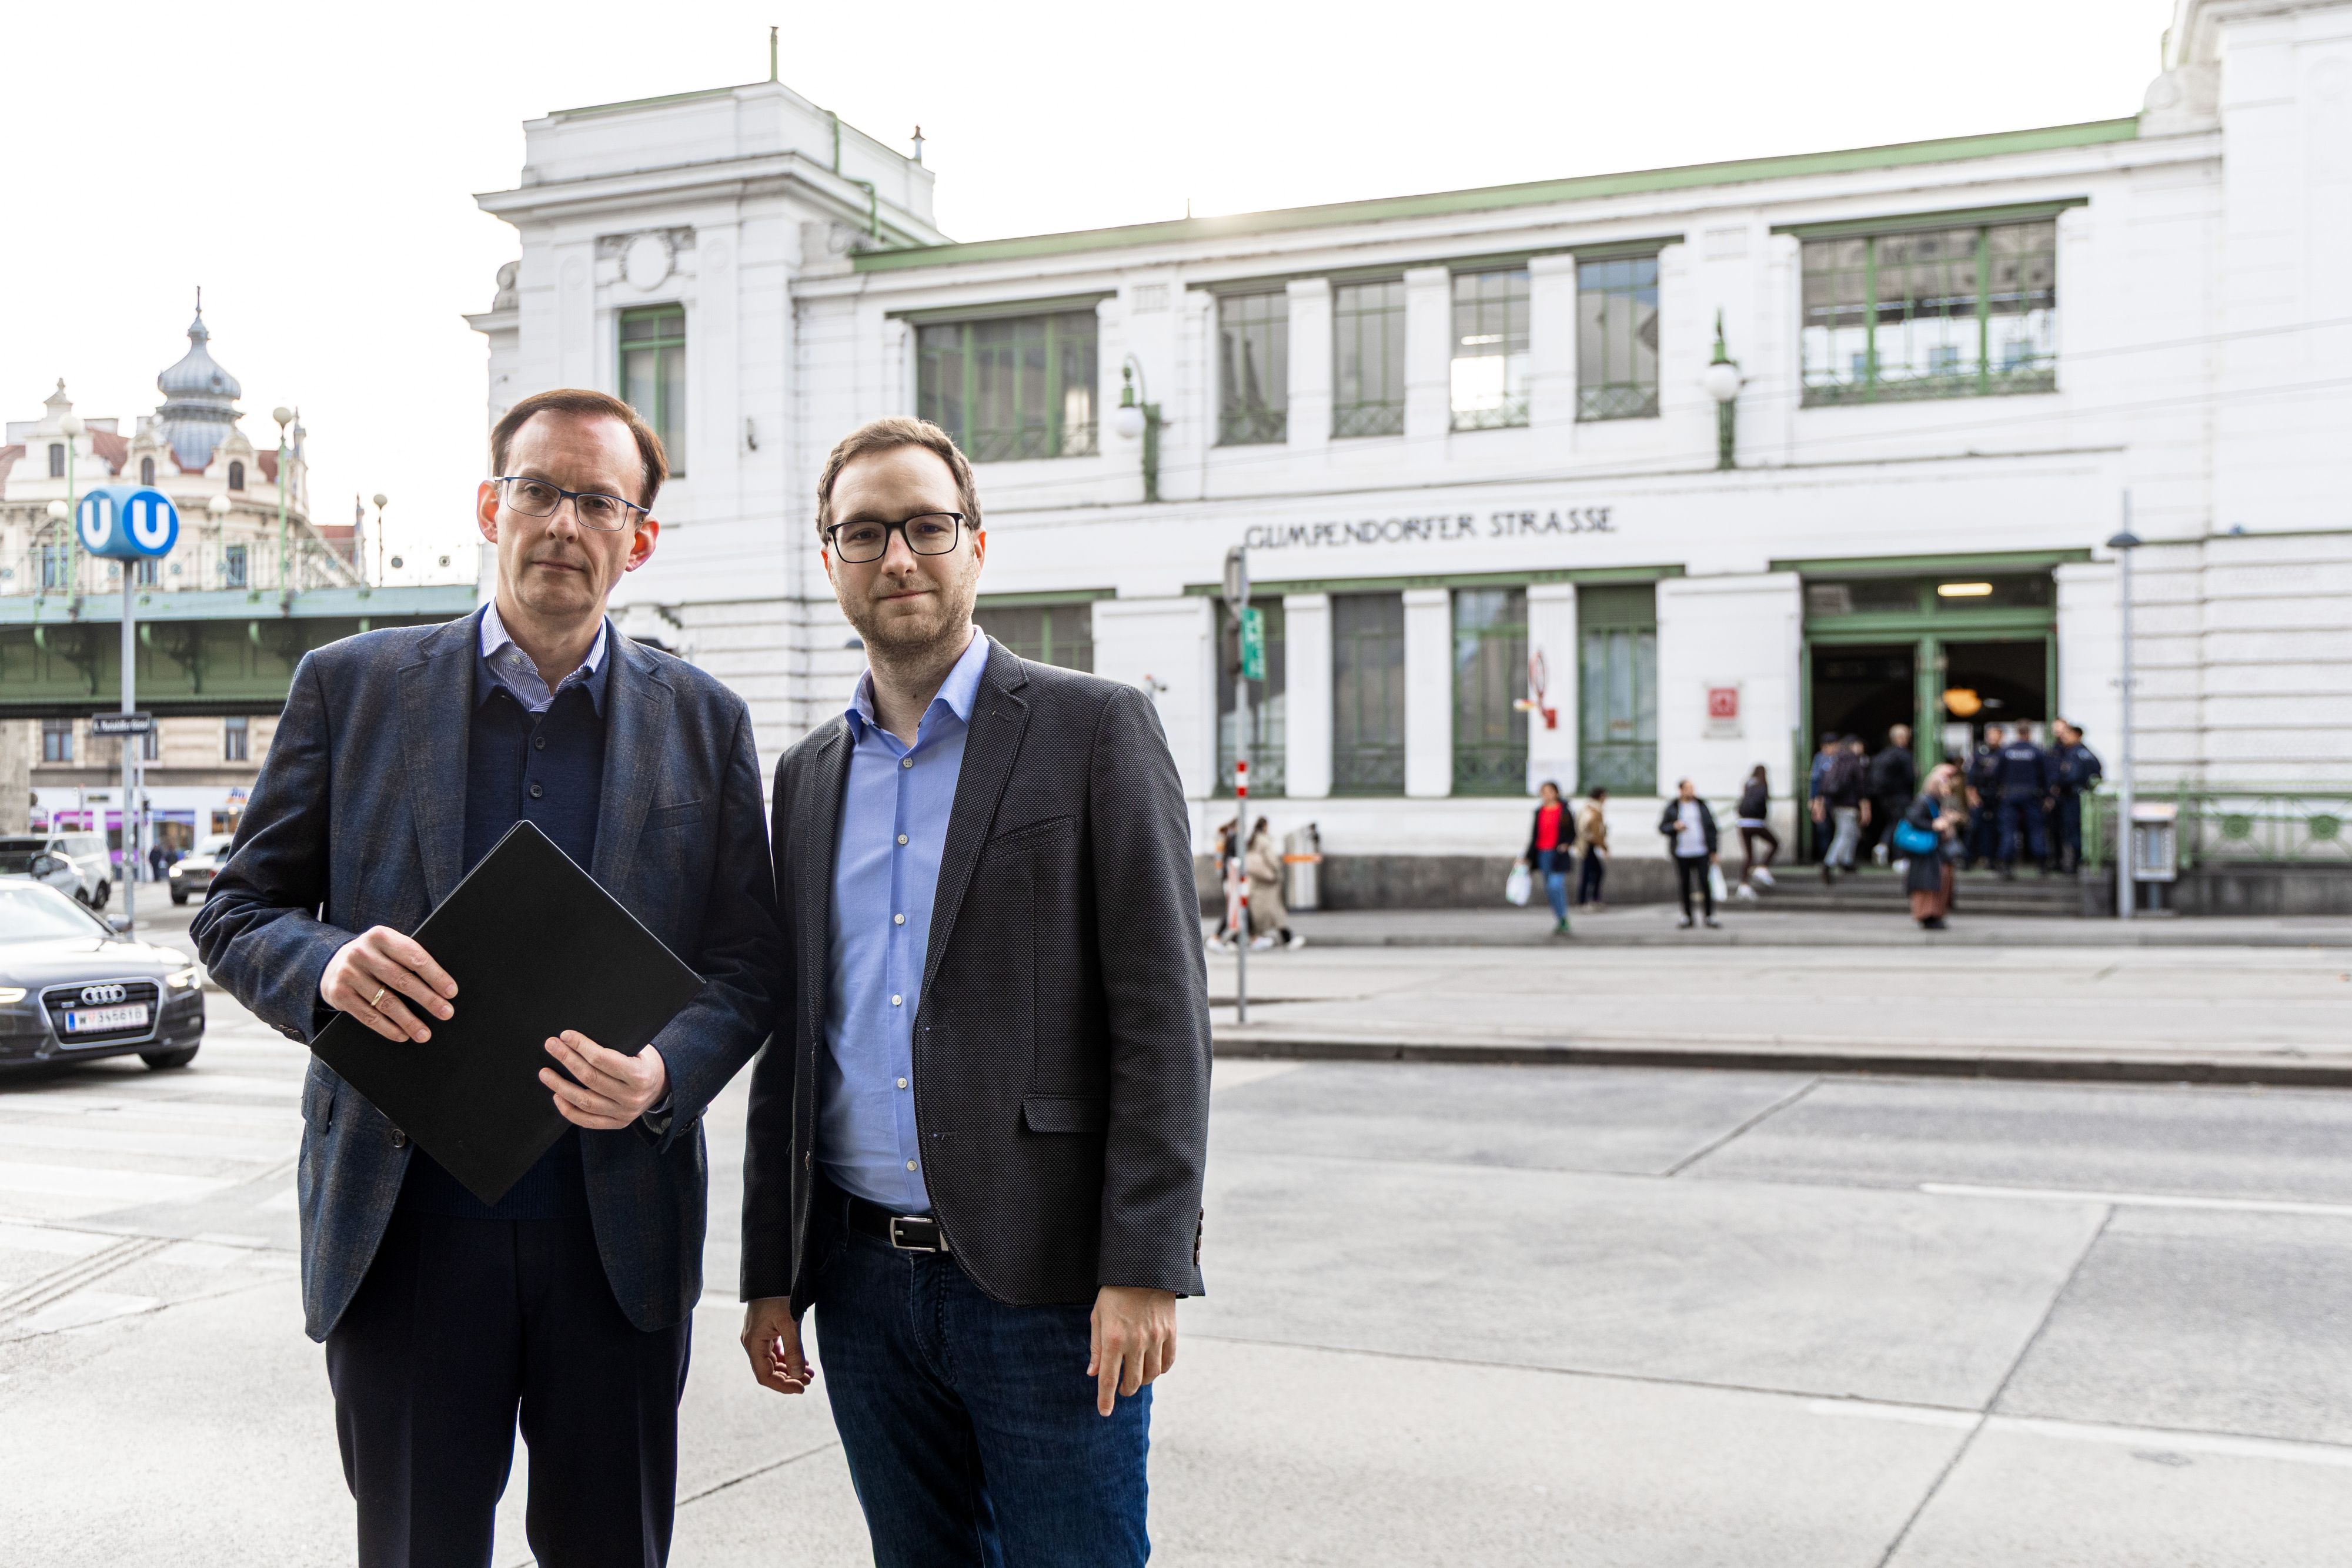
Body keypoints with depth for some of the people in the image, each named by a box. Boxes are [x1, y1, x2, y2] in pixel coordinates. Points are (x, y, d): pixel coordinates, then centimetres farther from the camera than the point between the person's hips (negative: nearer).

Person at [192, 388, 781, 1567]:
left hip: (618, 1233, 1)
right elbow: (238, 913, 6)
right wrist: (324, 967, -17)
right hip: (401, 1222, -1)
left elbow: (744, 964, 5)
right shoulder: (351, 686, 3)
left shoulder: (702, 722, 5)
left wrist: (666, 1075, -15)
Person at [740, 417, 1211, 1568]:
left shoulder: (1094, 729, -4)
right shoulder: (808, 776, 12)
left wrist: (1144, 1268, -15)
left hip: (1045, 1279, -5)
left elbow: (1162, 1011, -9)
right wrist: (769, 1273, 12)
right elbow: (790, 1037, 15)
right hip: (863, 1278, 5)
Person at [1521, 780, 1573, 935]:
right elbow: (1534, 835, 14)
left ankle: (1563, 921, -11)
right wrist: (1527, 857, 13)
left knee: (1556, 886, -17)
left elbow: (1573, 832, 3)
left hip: (1559, 853, -5)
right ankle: (1561, 922, 16)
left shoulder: (1564, 810, -1)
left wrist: (1567, 845, -16)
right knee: (1549, 889, 6)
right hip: (1542, 854, 5)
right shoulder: (1539, 812, 9)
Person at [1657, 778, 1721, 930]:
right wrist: (1674, 827, -15)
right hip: (1681, 854, 0)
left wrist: (1713, 851, 5)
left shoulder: (1701, 806, 7)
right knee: (1685, 886, 4)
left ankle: (1710, 917, -1)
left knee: (1706, 883, -8)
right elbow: (1662, 827, 6)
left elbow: (1711, 828, 8)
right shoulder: (1672, 808, 4)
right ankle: (1687, 918, 15)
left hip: (1701, 853, 0)